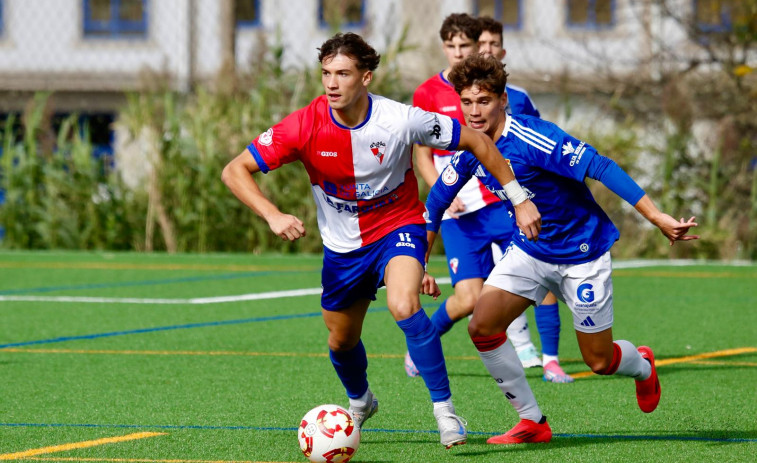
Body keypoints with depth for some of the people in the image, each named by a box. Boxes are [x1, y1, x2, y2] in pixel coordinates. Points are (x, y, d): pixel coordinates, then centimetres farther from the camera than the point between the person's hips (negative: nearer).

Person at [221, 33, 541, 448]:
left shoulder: (400, 120, -25)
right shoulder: (305, 126, -22)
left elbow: (477, 142, -11)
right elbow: (234, 171, -17)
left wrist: (519, 200, -9)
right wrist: (273, 216, -33)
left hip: (398, 227, -3)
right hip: (342, 244, 3)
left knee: (403, 306, -32)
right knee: (341, 341, 17)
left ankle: (444, 409, -19)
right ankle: (360, 401, 52)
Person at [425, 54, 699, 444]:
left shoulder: (530, 138, -28)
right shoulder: (470, 151, -7)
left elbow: (599, 167, -32)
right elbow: (437, 200, 9)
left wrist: (656, 217, -36)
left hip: (582, 253, -6)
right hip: (529, 250, 6)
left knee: (598, 361, 4)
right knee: (481, 327, -13)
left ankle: (643, 365, 43)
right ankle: (532, 422, 2)